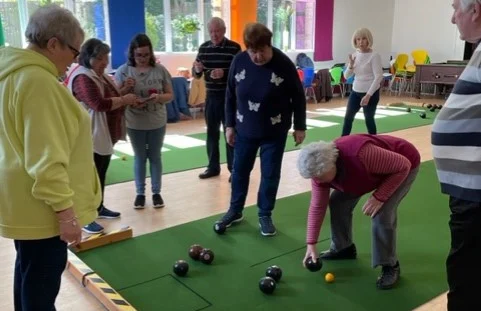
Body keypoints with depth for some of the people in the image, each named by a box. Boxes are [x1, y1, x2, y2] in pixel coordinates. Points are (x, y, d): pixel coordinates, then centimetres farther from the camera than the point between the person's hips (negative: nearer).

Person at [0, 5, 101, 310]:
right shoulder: (38, 81, -22)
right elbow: (46, 159, -26)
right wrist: (65, 210, -22)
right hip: (39, 206, -11)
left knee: (28, 274, 24)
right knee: (41, 286, 2)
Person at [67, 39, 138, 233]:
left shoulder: (100, 75, 14)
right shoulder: (82, 77, -18)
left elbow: (111, 98, 24)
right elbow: (99, 104, -29)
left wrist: (125, 95, 4)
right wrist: (124, 100, -19)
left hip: (105, 135, 10)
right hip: (91, 137, -10)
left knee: (101, 174, 18)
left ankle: (99, 208, 32)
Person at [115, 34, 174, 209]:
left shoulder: (160, 70, -6)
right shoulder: (124, 70, -7)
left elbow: (170, 95, -1)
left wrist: (158, 97, -22)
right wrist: (126, 88, -23)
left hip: (157, 123, 0)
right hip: (135, 124, 0)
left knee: (155, 157, 12)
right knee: (139, 158, 12)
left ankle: (156, 192, 24)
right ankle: (140, 193, 24)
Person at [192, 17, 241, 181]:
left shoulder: (234, 48, -8)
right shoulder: (203, 47, 6)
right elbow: (196, 75, 9)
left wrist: (224, 73, -26)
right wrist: (197, 69, -14)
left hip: (229, 97, -4)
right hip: (211, 96, 5)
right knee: (211, 133, 11)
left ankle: (234, 169, 12)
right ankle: (213, 167, 24)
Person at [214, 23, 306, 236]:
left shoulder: (283, 64, -16)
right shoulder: (239, 62, -9)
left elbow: (298, 97, -7)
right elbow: (230, 95, 1)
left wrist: (300, 127, -3)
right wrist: (229, 125, 2)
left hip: (274, 132, -2)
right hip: (244, 129, 3)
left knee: (270, 174, 6)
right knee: (239, 171, 13)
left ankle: (265, 215, 24)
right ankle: (235, 211, 32)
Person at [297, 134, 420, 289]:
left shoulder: (360, 154, -44)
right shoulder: (320, 169, -20)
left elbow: (403, 165, -31)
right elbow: (317, 206, -10)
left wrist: (379, 197, -32)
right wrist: (311, 244, -8)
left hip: (402, 168, -6)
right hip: (376, 168, 7)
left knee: (382, 213, -22)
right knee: (338, 201, 0)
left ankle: (390, 266, -3)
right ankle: (343, 248, 21)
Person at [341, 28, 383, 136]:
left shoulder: (374, 55, -12)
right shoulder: (355, 55, 6)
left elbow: (378, 77, -18)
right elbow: (346, 76, 9)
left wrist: (368, 95, -24)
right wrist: (351, 65, -12)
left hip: (371, 93, -6)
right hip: (355, 92, 6)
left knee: (369, 119, 3)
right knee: (348, 117, 9)